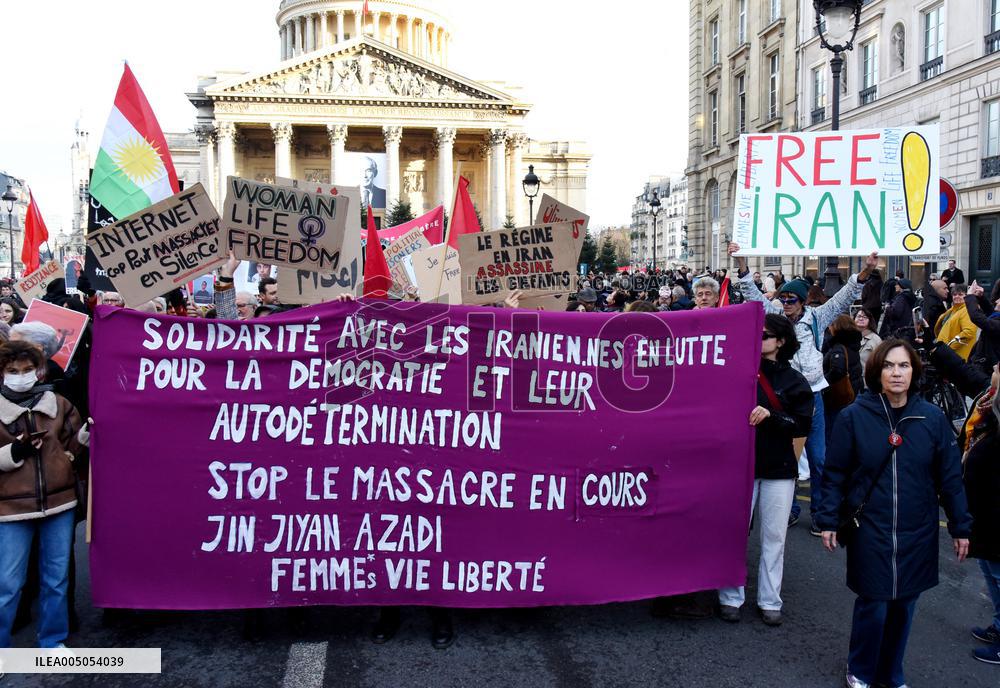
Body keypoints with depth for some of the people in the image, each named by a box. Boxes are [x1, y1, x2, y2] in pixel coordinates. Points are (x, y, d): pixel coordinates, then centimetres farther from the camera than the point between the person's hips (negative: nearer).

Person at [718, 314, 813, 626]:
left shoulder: (795, 381, 3)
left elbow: (804, 425, -4)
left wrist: (770, 416, -16)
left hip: (779, 470, 0)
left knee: (774, 536, 6)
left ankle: (770, 601, 17)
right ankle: (731, 598, 13)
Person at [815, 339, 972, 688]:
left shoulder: (933, 418, -3)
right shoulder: (854, 416, -6)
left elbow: (950, 477, 2)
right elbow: (835, 474, -2)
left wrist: (961, 527, 4)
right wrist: (828, 521, -4)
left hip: (917, 534, 2)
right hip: (870, 530, -2)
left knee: (903, 605, 12)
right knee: (873, 605, 1)